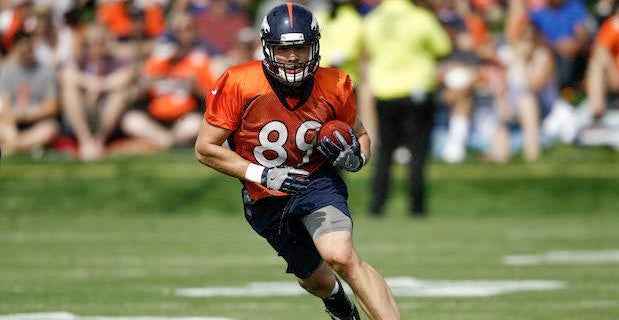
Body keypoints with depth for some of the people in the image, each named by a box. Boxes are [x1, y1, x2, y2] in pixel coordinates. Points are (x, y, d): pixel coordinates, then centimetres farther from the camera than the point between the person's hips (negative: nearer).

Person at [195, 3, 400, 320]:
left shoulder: (333, 88, -10)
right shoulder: (239, 85, -18)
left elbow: (360, 135, 9)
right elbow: (205, 148, -13)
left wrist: (355, 157, -15)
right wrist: (262, 174, -22)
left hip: (318, 184, -1)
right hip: (267, 203, 1)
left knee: (340, 256, -30)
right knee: (317, 280, 16)